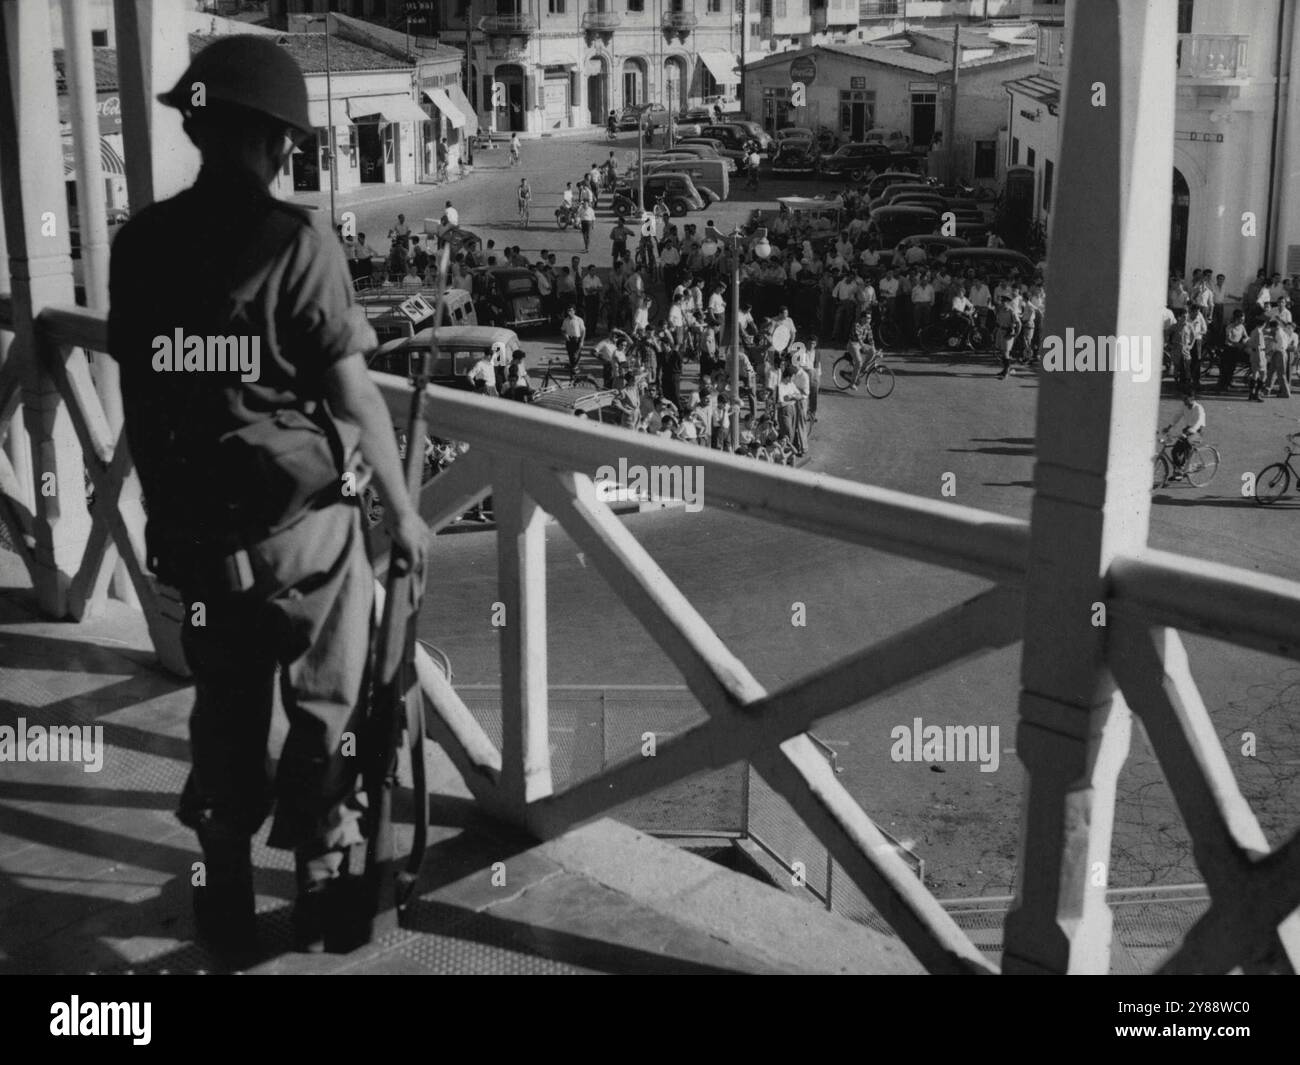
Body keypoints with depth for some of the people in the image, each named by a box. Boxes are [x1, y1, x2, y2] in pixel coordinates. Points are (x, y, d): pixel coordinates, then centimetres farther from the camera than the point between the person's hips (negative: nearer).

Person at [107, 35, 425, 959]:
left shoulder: (141, 244, -1)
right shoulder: (297, 241, -15)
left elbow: (137, 393, 5)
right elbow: (353, 395, -13)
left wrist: (163, 504, 17)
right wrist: (403, 508, -2)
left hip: (193, 527, 5)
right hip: (306, 523, -4)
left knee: (224, 714, 17)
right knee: (328, 709, 12)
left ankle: (227, 905, 27)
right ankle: (326, 890, 22)